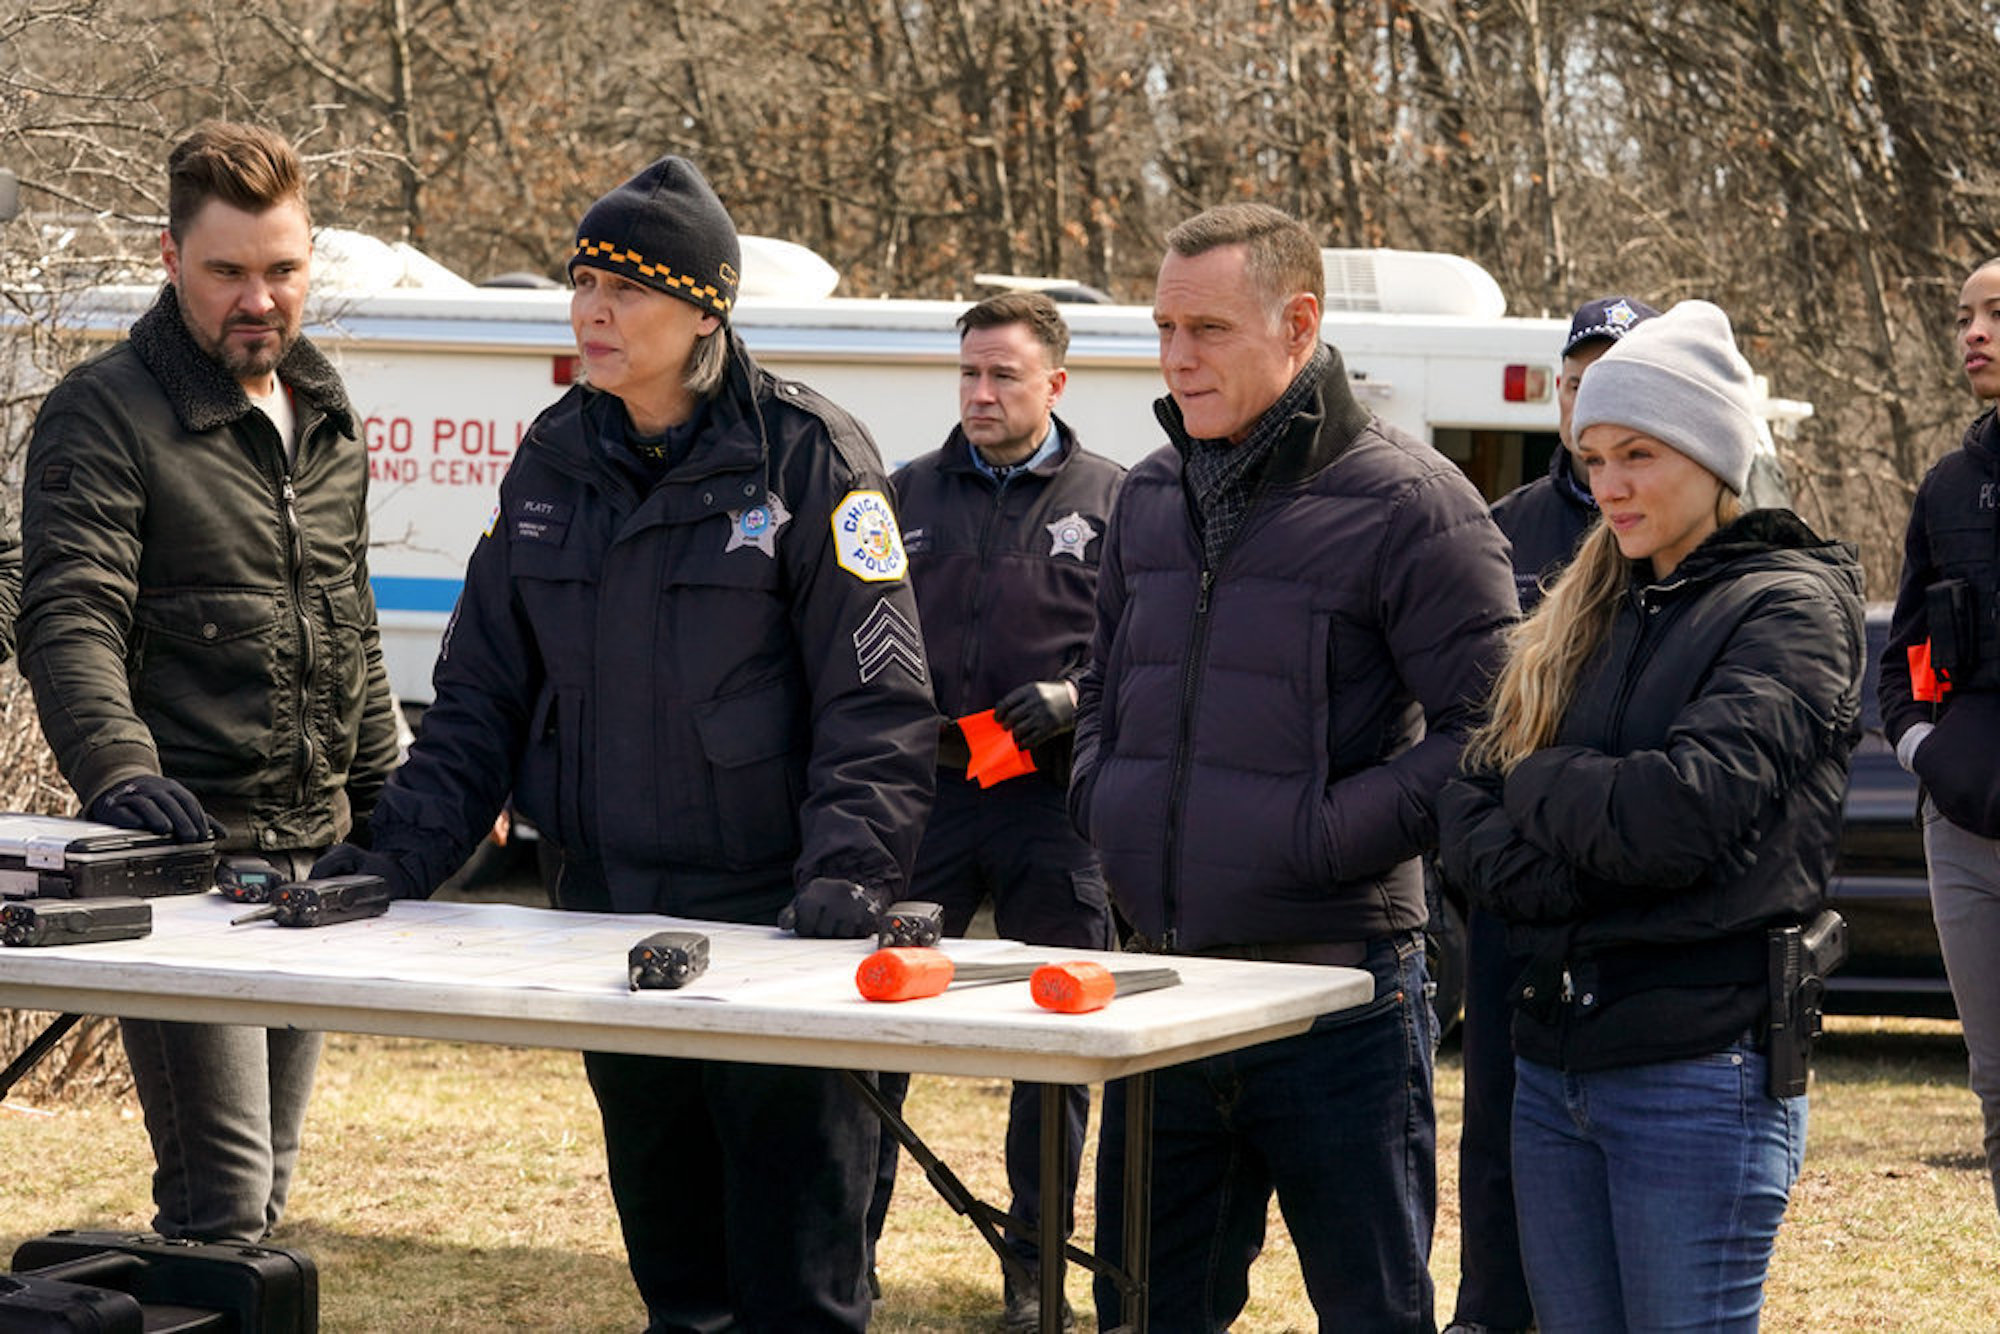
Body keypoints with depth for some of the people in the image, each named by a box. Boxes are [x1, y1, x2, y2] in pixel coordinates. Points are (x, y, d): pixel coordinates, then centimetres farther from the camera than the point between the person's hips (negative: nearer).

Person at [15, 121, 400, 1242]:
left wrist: (382, 795, 19)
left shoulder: (327, 413, 15)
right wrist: (118, 768, -36)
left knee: (268, 1184, 12)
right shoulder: (105, 416, -8)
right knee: (221, 1198, -12)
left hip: (315, 855, 7)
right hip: (185, 853, -7)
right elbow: (69, 622, -19)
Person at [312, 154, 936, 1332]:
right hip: (607, 917, 6)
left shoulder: (807, 455, -8)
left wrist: (848, 871, -24)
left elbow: (880, 703, -11)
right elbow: (484, 690, 14)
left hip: (773, 926, -6)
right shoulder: (553, 462, 10)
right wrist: (408, 849, 2)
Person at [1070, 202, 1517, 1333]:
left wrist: (1326, 833, -18)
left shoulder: (1407, 502, -10)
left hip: (1338, 994, -6)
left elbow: (1489, 727, -14)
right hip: (1162, 988, 7)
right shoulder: (1151, 497, 12)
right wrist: (1101, 798, 9)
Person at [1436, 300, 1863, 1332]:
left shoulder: (1790, 607, -6)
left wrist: (1536, 783, -4)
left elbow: (1681, 810, -20)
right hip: (1551, 1069, 7)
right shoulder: (1584, 616, 15)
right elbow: (1464, 813, 9)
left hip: (1701, 1072, -7)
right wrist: (1547, 877, -11)